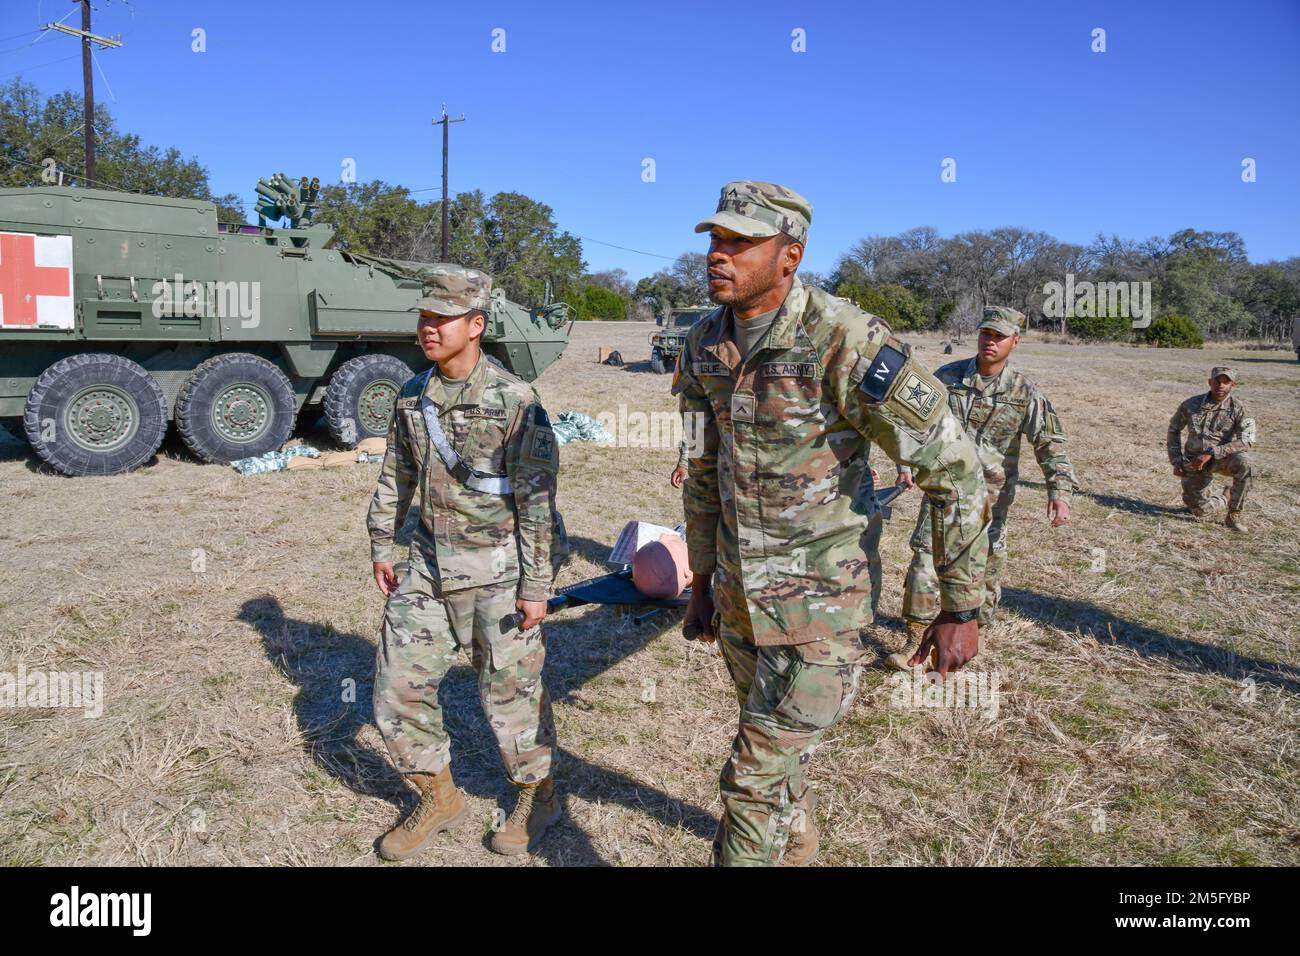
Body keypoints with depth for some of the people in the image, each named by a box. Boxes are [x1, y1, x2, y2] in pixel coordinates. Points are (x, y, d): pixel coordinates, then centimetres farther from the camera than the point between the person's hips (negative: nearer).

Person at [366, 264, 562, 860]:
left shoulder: (516, 403, -15)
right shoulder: (413, 396, 4)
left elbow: (537, 501, -15)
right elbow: (396, 478, 15)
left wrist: (536, 585, -15)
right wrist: (382, 548, 15)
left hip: (497, 573, -6)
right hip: (429, 569, 6)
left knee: (510, 693, 7)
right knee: (398, 688, 8)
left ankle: (538, 799, 32)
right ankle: (439, 799, 30)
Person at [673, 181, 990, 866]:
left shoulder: (847, 343, -24)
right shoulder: (704, 345, -2)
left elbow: (954, 471, -17)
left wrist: (960, 608, -13)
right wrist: (702, 581, 16)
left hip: (819, 603, -7)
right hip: (738, 597, 7)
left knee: (755, 780, -2)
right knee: (773, 752, 25)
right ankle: (799, 850, 53)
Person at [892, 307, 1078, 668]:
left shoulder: (1025, 394, -5)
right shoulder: (947, 377, -2)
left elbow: (1051, 444, -7)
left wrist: (1060, 491, -19)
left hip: (990, 500, 0)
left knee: (986, 570, 10)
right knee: (925, 561, -5)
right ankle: (914, 642, 4)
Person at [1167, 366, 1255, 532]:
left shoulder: (1238, 407, -10)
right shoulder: (1192, 404, -3)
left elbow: (1247, 440, -19)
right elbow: (1174, 429, 13)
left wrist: (1211, 453, -28)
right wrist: (1176, 461, 3)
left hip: (1221, 458, -1)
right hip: (1193, 462, 1)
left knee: (1243, 463, -36)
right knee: (1199, 510, -8)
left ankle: (1234, 515, -16)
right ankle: (1221, 500, 31)